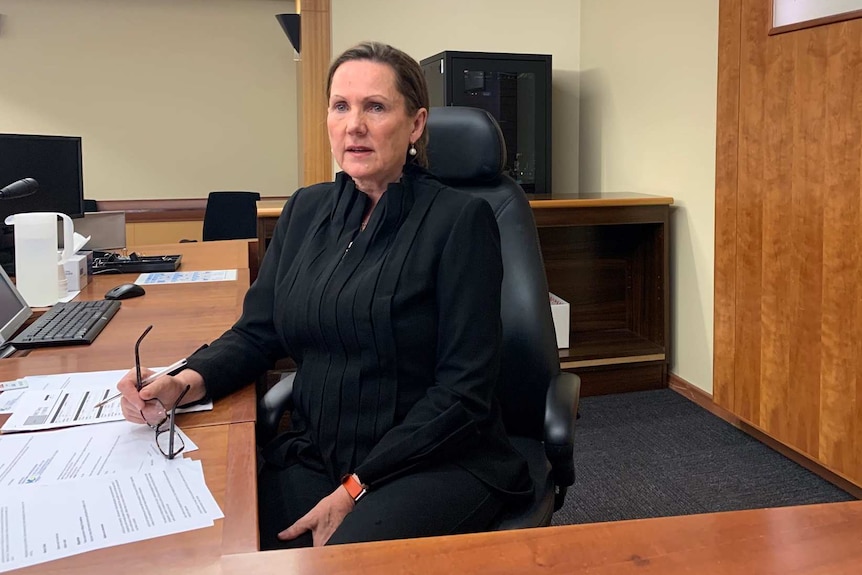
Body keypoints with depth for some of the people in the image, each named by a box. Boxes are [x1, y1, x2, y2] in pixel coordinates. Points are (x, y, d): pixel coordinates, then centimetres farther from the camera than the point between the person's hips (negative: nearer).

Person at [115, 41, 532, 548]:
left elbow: (464, 389, -12)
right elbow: (258, 333, 12)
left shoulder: (460, 219, -9)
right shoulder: (306, 209, 9)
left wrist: (357, 488, -15)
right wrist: (185, 381, -9)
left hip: (437, 464, -4)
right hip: (315, 456, 5)